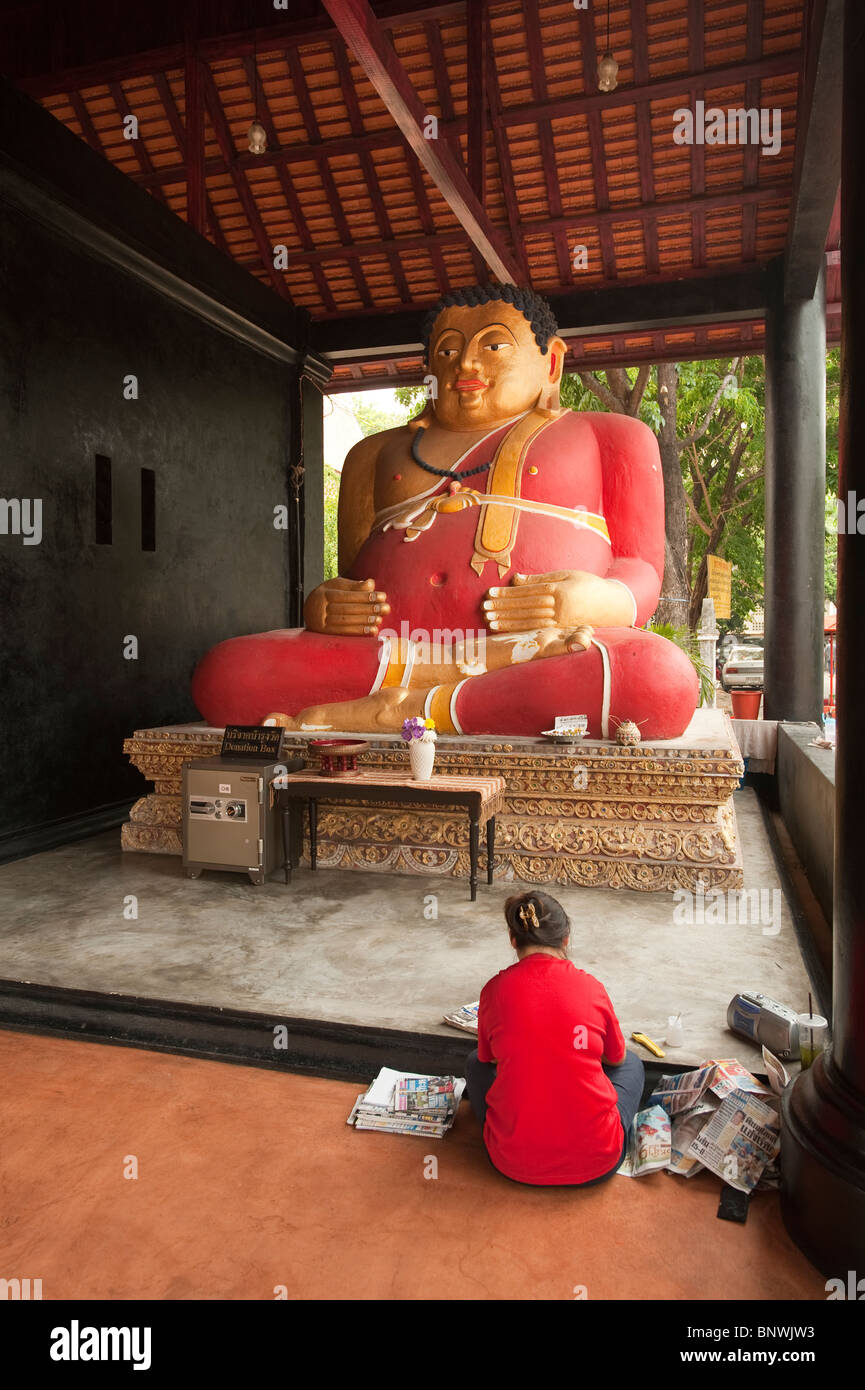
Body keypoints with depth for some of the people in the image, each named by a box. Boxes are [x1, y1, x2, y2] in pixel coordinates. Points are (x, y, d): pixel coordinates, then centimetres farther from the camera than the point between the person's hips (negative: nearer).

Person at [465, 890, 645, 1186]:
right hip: (595, 1163, 0)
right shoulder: (591, 987, -5)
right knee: (631, 1063, 27)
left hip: (515, 1163, 0)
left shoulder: (495, 989, -6)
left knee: (475, 1063, 28)